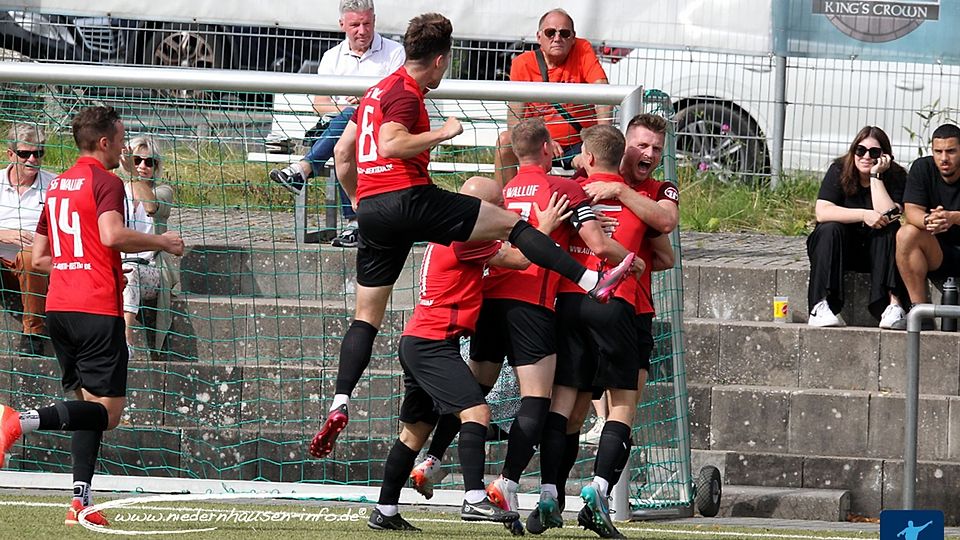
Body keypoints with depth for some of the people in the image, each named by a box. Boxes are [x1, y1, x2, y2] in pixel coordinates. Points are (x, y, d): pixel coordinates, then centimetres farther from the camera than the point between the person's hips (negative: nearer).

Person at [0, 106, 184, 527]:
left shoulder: (57, 186, 19)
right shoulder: (105, 182, -5)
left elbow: (39, 258, 22)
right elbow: (112, 234, -22)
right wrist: (162, 242, -8)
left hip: (58, 308, 8)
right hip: (97, 310, -8)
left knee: (89, 404, 15)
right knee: (107, 411, -9)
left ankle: (79, 502, 4)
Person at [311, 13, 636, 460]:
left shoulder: (377, 91, 22)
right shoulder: (406, 93, -5)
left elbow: (343, 154, 25)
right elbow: (390, 145, -22)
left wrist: (361, 203, 34)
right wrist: (442, 133, -12)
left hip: (371, 209, 9)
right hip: (407, 199, -9)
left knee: (367, 314, 10)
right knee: (511, 222, -4)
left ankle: (339, 406, 0)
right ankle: (595, 283, -12)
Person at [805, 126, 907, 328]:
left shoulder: (895, 177, -7)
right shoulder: (839, 170, -7)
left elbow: (889, 216, -25)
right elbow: (822, 212, -20)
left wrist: (876, 175, -22)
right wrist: (864, 215, -28)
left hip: (876, 252, 0)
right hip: (840, 248, 0)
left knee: (891, 229, -27)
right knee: (830, 229, -29)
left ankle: (893, 304, -38)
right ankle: (820, 307, -41)